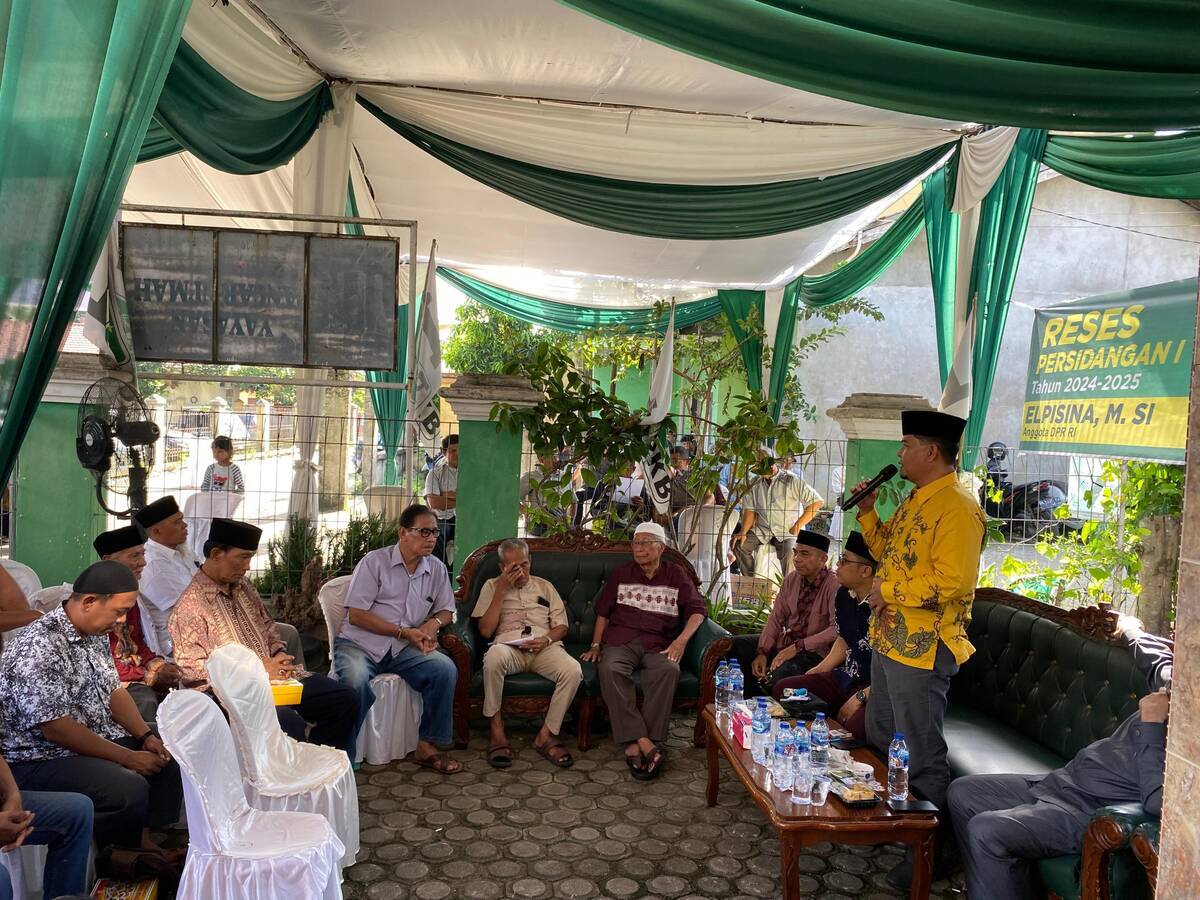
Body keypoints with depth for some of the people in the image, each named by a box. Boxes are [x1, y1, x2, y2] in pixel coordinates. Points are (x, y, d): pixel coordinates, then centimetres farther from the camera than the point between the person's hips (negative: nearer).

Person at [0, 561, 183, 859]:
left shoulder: (94, 633, 4)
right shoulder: (39, 649, -26)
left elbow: (113, 689, 11)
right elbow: (56, 729, -27)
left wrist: (146, 736, -3)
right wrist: (127, 757, -22)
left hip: (97, 739, 10)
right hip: (40, 759, -10)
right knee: (130, 789, -28)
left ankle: (148, 840, 12)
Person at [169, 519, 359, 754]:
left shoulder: (243, 586, 13)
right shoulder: (190, 605, -12)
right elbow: (191, 669, -16)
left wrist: (279, 654, 3)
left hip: (273, 674, 8)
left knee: (345, 700, -2)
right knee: (289, 722, -35)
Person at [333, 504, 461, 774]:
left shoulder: (437, 569, 9)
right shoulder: (374, 562, -5)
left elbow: (446, 610, 18)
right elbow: (355, 615, -10)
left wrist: (433, 623, -8)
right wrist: (404, 632, -15)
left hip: (403, 650, 4)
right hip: (359, 643, -4)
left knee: (446, 668, -22)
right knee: (356, 678, -36)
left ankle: (426, 746, -9)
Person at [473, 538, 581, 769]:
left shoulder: (544, 586, 21)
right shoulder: (492, 586, 16)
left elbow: (561, 626, 16)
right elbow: (486, 630, 3)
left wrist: (546, 640, -8)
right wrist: (501, 590, -1)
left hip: (545, 647, 2)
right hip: (509, 646, -2)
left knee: (573, 671, -31)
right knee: (494, 656, -39)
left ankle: (546, 735, -18)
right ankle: (497, 731, -25)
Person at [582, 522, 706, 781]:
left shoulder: (676, 575, 14)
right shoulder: (621, 574, 19)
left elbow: (696, 610, 5)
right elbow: (603, 612, 20)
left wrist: (681, 641, -11)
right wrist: (596, 645, 7)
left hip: (658, 643, -1)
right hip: (621, 640, 1)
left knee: (669, 670, -36)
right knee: (610, 669, -34)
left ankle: (635, 745, -34)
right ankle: (646, 745, -37)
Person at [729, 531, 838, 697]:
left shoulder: (833, 585, -17)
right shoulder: (792, 579, 4)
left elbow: (836, 630, -24)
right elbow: (776, 618, 4)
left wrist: (798, 646, -25)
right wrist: (762, 652, -8)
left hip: (813, 651, -7)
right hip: (785, 641, 7)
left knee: (781, 671, -37)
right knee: (735, 645, -7)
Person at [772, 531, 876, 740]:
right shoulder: (844, 595, 5)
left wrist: (861, 697, -19)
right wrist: (819, 670, 10)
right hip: (847, 678, 8)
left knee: (855, 726, -37)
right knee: (783, 689, -1)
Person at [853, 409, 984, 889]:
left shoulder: (957, 507, -20)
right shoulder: (914, 500, 12)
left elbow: (953, 583, -28)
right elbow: (888, 551, 23)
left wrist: (887, 589, -19)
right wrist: (866, 511, 10)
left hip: (921, 649, -10)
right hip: (888, 638, 10)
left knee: (921, 755, 3)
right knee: (879, 740, 22)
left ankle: (931, 847, 20)